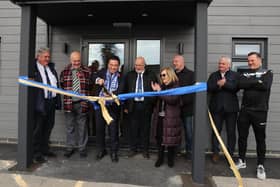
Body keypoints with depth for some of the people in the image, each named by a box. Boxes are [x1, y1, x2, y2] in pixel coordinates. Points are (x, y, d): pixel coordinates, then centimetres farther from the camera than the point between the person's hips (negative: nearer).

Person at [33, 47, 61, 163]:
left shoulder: (51, 67, 14)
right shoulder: (34, 68, -7)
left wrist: (58, 101, 9)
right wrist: (36, 103, -18)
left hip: (51, 102, 7)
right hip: (40, 102, -7)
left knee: (49, 126, 16)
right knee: (38, 128, 4)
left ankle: (44, 149, 32)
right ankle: (36, 153, 17)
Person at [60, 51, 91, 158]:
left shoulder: (87, 71, 1)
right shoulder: (64, 71, 6)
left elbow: (90, 86, 3)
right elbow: (61, 85, 12)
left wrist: (87, 99, -2)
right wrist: (65, 93, 2)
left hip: (82, 104, -1)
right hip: (69, 103, 2)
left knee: (82, 126, 8)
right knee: (70, 126, 12)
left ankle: (82, 148, 22)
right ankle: (70, 147, 26)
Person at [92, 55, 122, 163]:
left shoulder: (121, 77, -3)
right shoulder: (102, 72, 5)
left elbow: (120, 91, -12)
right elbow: (93, 77, -5)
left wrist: (111, 94, -30)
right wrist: (98, 79, -27)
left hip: (113, 106, -2)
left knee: (113, 130, 5)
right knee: (99, 128, 12)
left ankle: (114, 152, 22)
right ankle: (101, 150, 31)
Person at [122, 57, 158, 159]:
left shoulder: (151, 75, 2)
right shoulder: (129, 75, 8)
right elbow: (125, 90, 7)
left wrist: (153, 105, -5)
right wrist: (126, 106, 3)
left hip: (146, 105, -1)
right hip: (133, 105, 1)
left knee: (145, 128, 8)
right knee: (133, 128, 8)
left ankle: (145, 150, 22)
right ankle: (133, 149, 24)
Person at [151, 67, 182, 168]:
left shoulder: (176, 87, -6)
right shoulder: (161, 86, 11)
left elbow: (173, 99, -22)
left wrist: (160, 92, -20)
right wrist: (155, 91, -1)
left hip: (171, 118, -5)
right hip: (160, 117, 5)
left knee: (170, 139, 5)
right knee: (159, 139, 9)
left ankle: (170, 159, 24)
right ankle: (160, 158, 25)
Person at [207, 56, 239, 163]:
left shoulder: (235, 75, 5)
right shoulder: (213, 75, 11)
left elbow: (235, 87, -12)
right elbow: (209, 88, -4)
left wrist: (224, 83, -17)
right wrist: (218, 84, -19)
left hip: (231, 108, -1)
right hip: (216, 108, 2)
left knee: (231, 132, 6)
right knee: (216, 131, 7)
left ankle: (230, 154, 19)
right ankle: (215, 153, 19)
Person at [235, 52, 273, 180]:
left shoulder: (267, 73, 5)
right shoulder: (245, 74, 12)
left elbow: (265, 85, -16)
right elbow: (240, 84, -10)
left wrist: (250, 82, -7)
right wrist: (256, 81, -12)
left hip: (260, 111, -3)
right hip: (244, 110, 3)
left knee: (260, 138, 6)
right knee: (242, 137, 9)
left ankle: (260, 165, 19)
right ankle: (242, 161, 25)